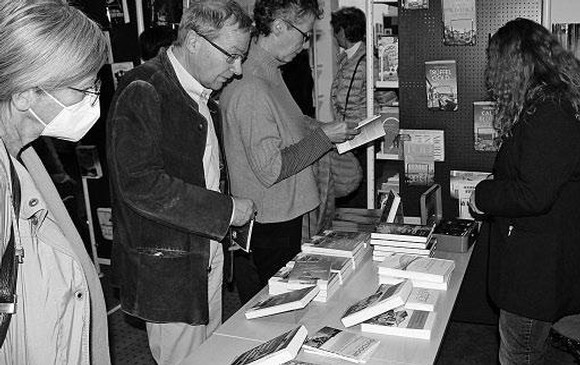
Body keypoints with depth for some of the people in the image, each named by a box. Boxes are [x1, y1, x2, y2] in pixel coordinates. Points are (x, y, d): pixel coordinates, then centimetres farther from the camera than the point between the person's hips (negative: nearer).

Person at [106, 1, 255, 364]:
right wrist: (225, 210, -21)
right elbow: (140, 184, -26)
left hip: (208, 258, 9)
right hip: (168, 266, -8)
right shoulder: (143, 91, -17)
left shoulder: (202, 96, 13)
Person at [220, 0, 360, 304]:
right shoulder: (250, 87, -25)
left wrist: (323, 129, 9)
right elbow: (269, 169, -26)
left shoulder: (269, 72, 8)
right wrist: (323, 137, -17)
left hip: (283, 218, 10)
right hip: (265, 230, -10)